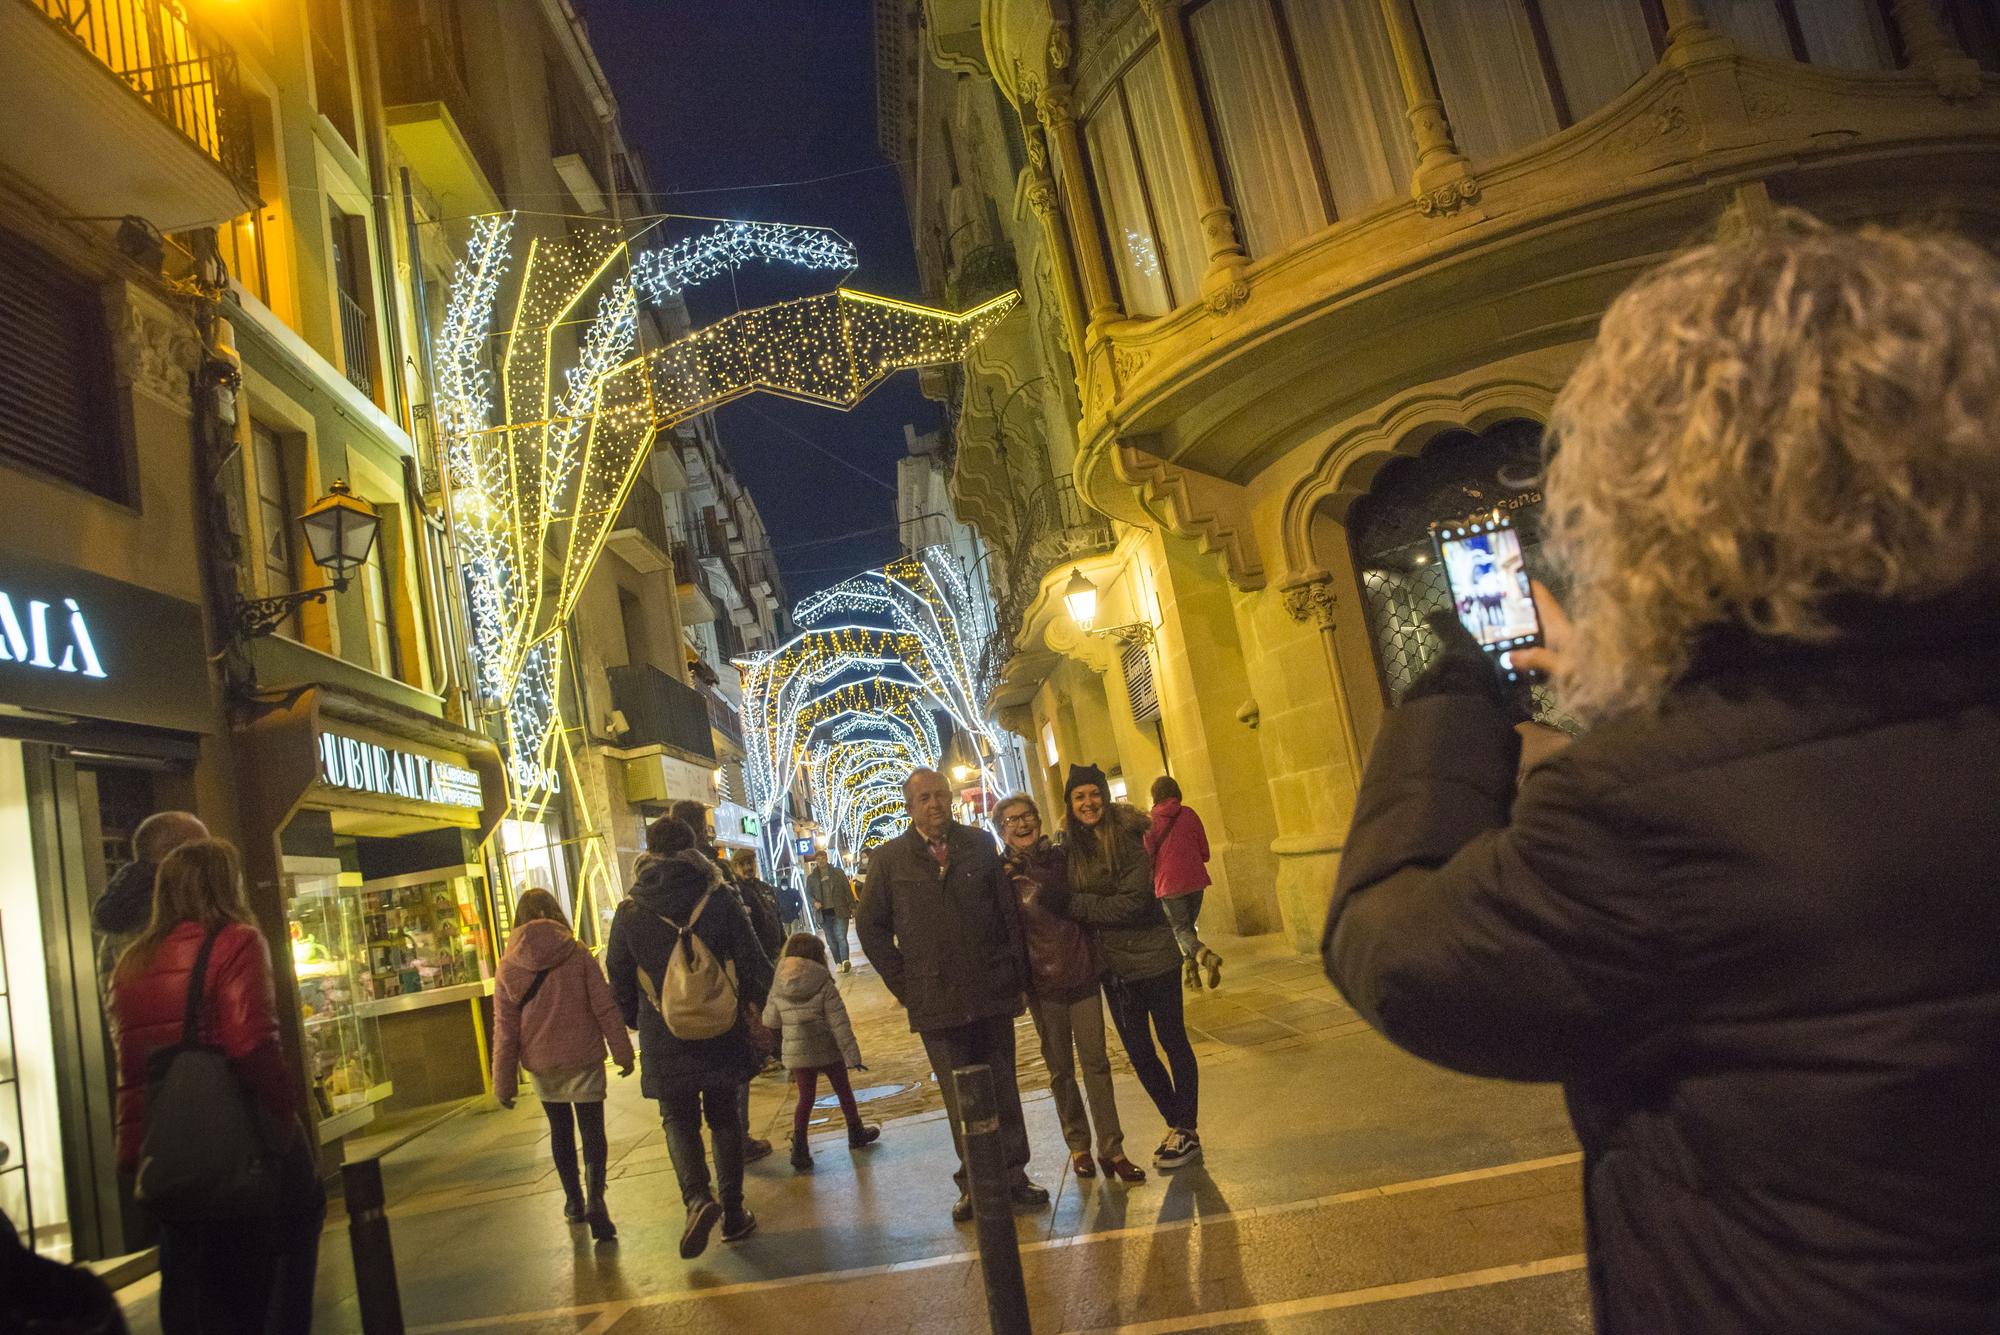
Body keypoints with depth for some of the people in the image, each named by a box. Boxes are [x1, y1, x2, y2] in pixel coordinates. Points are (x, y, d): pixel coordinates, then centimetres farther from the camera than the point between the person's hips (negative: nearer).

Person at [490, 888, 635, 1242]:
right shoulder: (577, 954, -6)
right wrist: (622, 1051, 0)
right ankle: (595, 1198, -15)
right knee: (592, 1130, 2)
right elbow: (605, 1007, -7)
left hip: (541, 1063, 2)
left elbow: (505, 1029, -2)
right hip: (584, 1057, -2)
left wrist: (504, 1081, 4)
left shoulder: (508, 967, -3)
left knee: (560, 1130, 19)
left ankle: (573, 1201, 28)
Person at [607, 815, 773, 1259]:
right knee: (724, 1119, 13)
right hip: (721, 1033, 1)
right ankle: (733, 1214, 17)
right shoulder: (718, 901, -7)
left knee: (678, 1121, 11)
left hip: (664, 1040, 0)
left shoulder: (629, 913, -5)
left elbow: (619, 980, 3)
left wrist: (632, 1022, 19)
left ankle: (698, 1198, -12)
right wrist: (757, 1000, 12)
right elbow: (753, 965, -5)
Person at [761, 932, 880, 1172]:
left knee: (805, 1098, 12)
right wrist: (852, 1055, -12)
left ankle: (799, 1147, -1)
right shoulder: (824, 985, -13)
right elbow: (839, 1023, -14)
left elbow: (770, 1022, 4)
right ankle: (856, 1133, 34)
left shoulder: (777, 989, -3)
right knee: (843, 1091, 18)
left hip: (796, 1054, 2)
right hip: (828, 1051, -2)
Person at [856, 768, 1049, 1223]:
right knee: (960, 1099, 6)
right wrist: (903, 984, 0)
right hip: (935, 1001, -1)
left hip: (992, 994, 1)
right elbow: (871, 926, 5)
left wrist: (1016, 971, 2)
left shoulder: (980, 844, 4)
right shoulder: (889, 858, 0)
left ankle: (1013, 1176, 21)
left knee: (1003, 1090, 10)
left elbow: (1008, 909, 7)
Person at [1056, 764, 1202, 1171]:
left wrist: (1076, 904, -17)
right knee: (1139, 1053, 13)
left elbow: (1132, 901, -21)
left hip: (1152, 958, -6)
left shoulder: (1127, 838, -15)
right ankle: (1176, 1125, 29)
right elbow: (1063, 898, 11)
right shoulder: (1071, 847, 3)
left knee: (1173, 1042, 6)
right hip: (1112, 966, 6)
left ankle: (1187, 1130, 18)